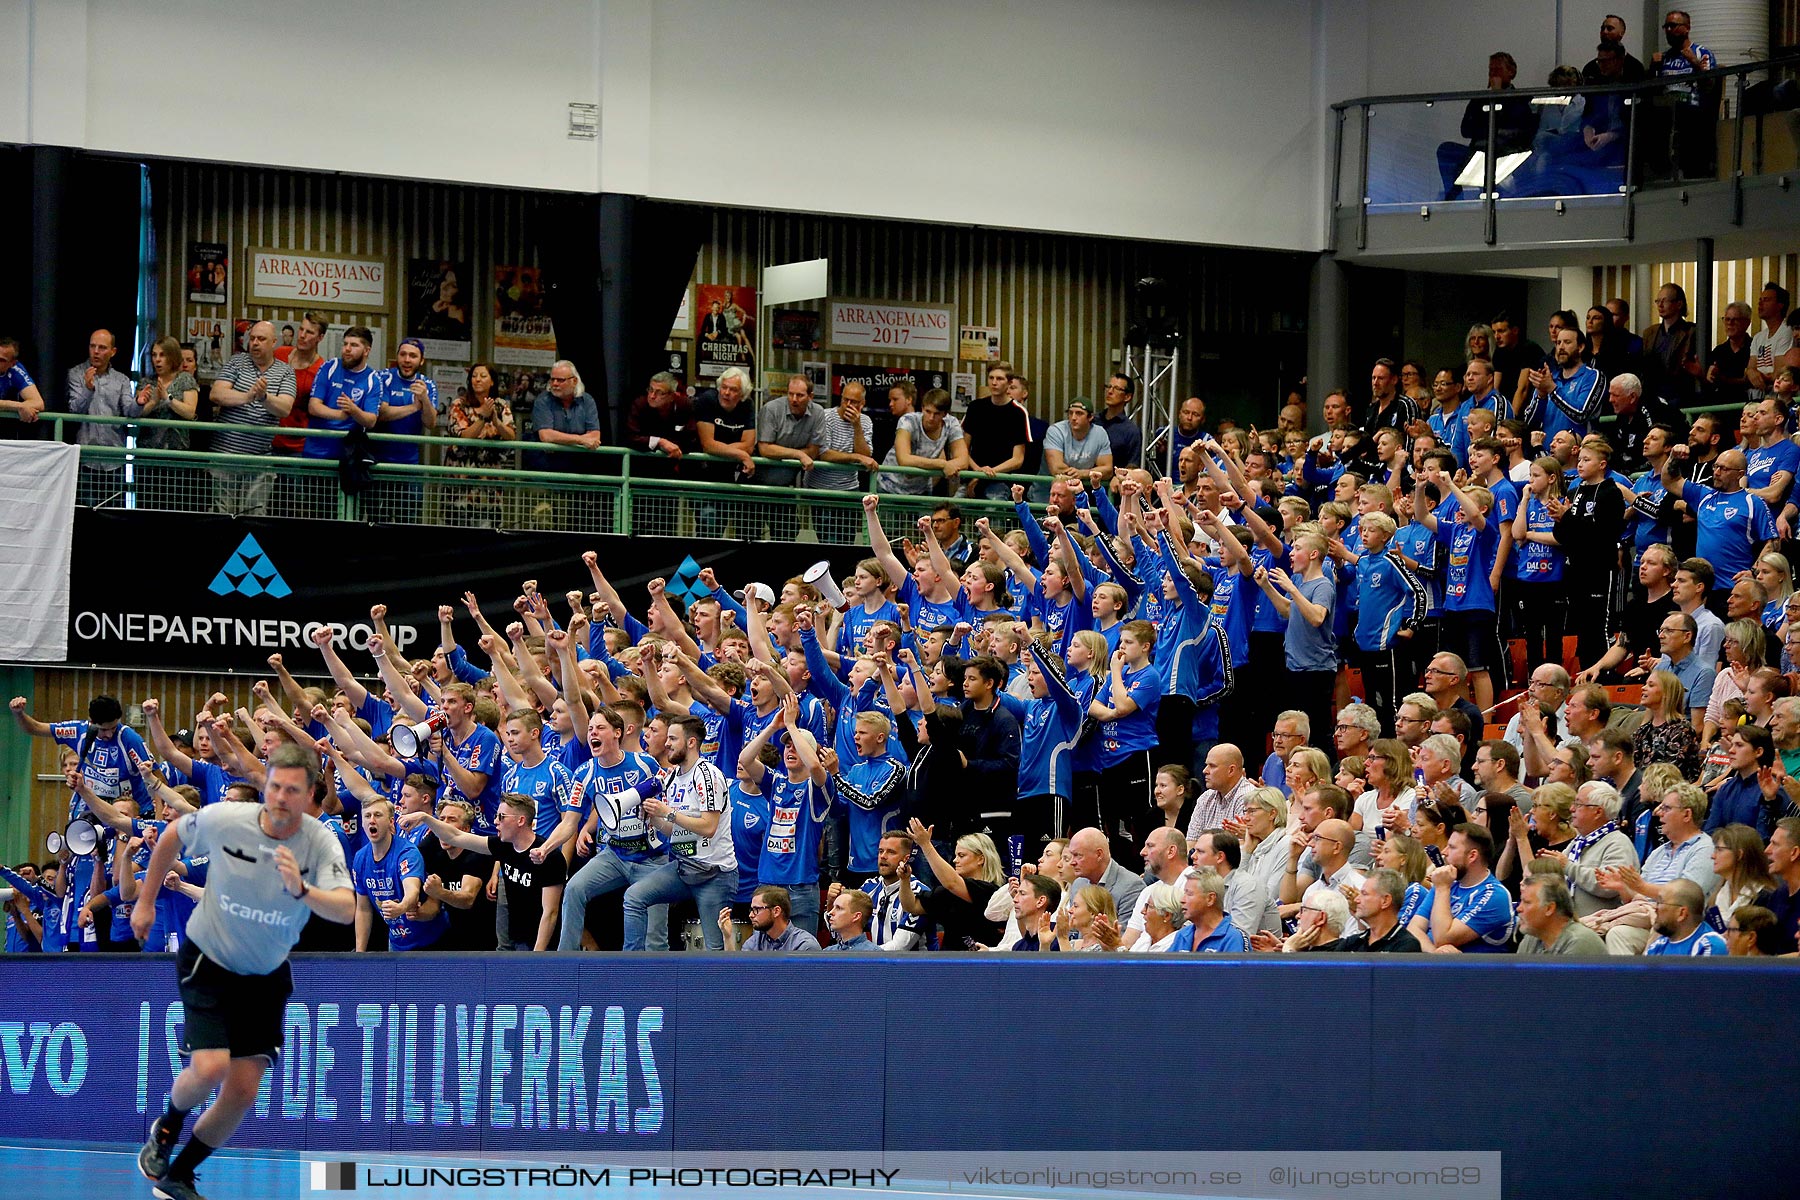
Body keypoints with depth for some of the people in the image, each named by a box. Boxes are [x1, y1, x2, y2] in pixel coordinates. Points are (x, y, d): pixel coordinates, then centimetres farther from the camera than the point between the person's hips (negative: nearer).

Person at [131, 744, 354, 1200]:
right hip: (208, 963, -2)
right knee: (210, 1069, -22)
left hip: (266, 977, 2)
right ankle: (167, 1127, 13)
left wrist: (301, 889, -52)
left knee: (243, 1093, 1)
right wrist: (146, 901, 9)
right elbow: (172, 837, 3)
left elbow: (345, 910, -34)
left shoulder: (322, 844, -19)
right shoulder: (222, 820, -19)